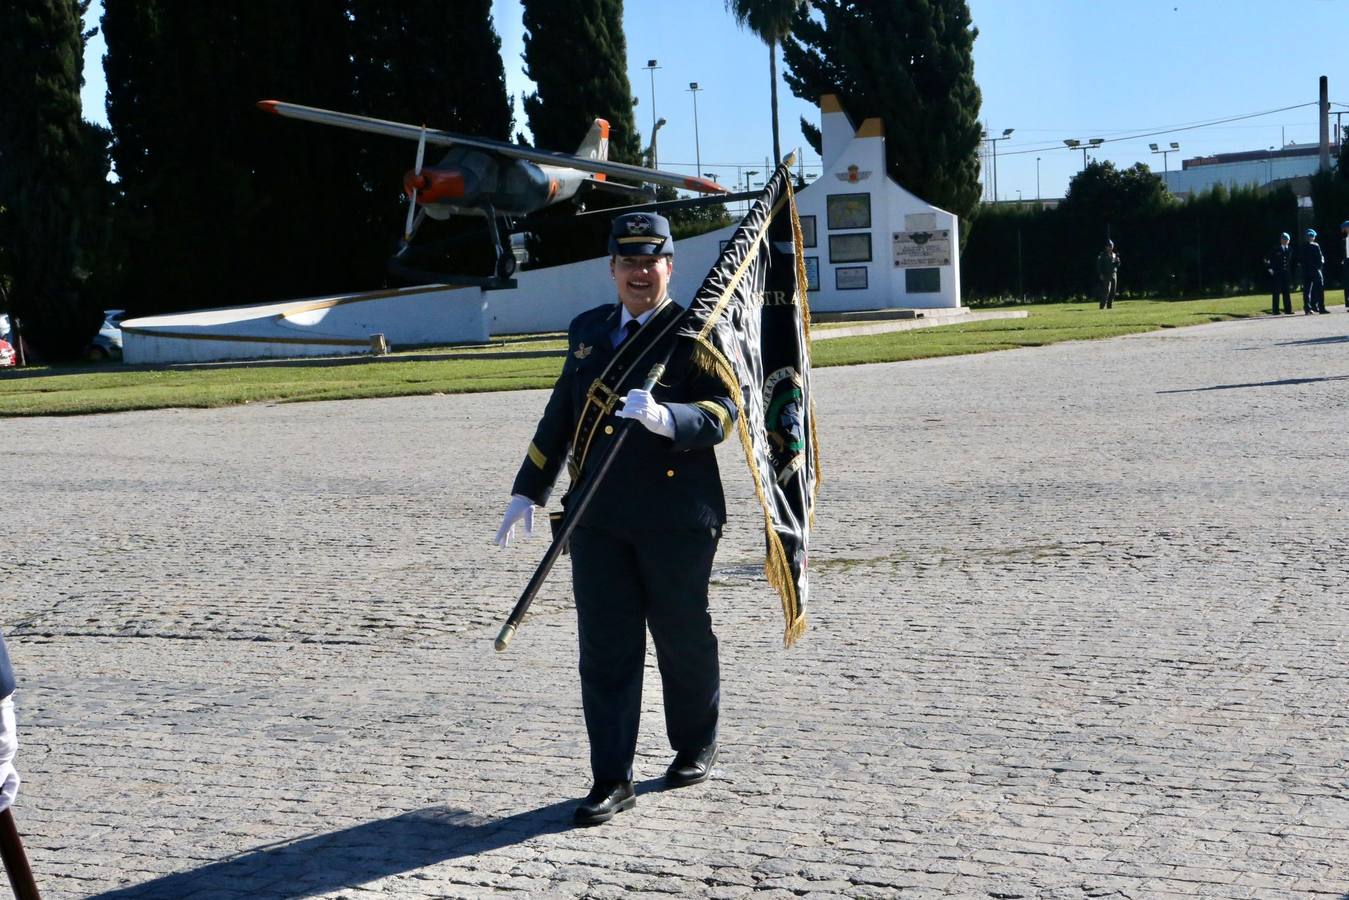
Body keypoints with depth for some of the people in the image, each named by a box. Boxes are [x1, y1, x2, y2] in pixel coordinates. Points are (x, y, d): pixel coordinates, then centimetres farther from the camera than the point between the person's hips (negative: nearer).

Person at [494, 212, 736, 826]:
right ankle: (611, 780, 7)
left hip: (677, 518, -4)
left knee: (683, 640, 11)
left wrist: (664, 418, -34)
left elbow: (721, 413, -15)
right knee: (605, 649, 1)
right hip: (598, 518, 4)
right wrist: (528, 491, 18)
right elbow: (562, 414, 20)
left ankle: (695, 748, 33)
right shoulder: (587, 330, 13)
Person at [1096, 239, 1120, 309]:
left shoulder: (1114, 255, 15)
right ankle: (1102, 306, -15)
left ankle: (1110, 305, 12)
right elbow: (1098, 265, -4)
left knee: (1113, 292, 5)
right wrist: (1100, 274, -13)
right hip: (1106, 275, -6)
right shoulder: (1102, 255, 0)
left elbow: (1118, 265, 14)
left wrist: (1117, 260, -7)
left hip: (1114, 275, 6)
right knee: (1106, 291, -15)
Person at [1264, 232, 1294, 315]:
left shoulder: (1290, 250, 9)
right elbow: (1266, 260, 3)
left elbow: (1292, 263, 16)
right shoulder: (1276, 250, 0)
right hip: (1277, 274, -3)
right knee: (1276, 292, -3)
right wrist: (1269, 268, -5)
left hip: (1287, 274, 3)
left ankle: (1288, 310, 8)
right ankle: (1275, 310, -2)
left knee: (1287, 292, 5)